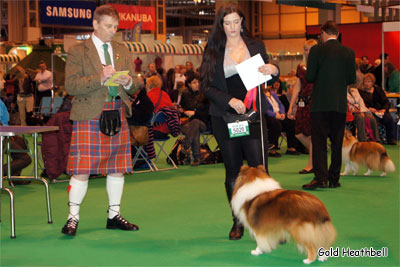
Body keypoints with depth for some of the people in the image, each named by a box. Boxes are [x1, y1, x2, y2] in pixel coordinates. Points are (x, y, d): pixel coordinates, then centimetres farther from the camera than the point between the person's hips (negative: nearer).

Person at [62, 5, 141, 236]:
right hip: (89, 116, -5)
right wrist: (100, 78, -19)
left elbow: (136, 85, 15)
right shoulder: (79, 51, 0)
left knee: (118, 167, 8)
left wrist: (128, 82, -8)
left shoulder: (122, 51, 17)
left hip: (118, 114, 5)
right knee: (82, 169, -7)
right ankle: (73, 217, 2)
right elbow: (71, 85, -10)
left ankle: (114, 215, 19)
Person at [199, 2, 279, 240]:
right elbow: (206, 86, -1)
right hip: (224, 117, 0)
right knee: (233, 171, 7)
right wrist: (230, 100, -15)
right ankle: (238, 221, 16)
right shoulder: (213, 51, 4)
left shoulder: (256, 46, 8)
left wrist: (274, 71, -10)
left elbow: (268, 81, 13)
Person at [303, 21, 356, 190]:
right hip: (340, 104, 3)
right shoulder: (348, 52, 3)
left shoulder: (316, 50, -6)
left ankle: (320, 178, -11)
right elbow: (352, 79, 5)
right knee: (337, 142, 9)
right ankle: (334, 179, 13)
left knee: (319, 141, -1)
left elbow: (309, 77, -9)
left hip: (320, 103, -3)